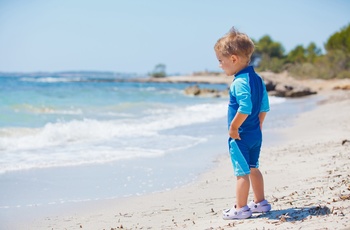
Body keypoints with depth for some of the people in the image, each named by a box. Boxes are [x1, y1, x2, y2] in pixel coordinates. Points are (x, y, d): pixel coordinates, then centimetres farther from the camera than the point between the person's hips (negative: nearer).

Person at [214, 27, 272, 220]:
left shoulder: (239, 82, -21)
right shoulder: (256, 78, 8)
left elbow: (245, 108, -31)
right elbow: (264, 107, 12)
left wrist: (233, 127, -21)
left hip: (240, 135, -9)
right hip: (256, 134, 9)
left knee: (242, 172, -2)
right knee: (253, 168, 20)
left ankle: (241, 208, 5)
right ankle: (260, 202, 30)